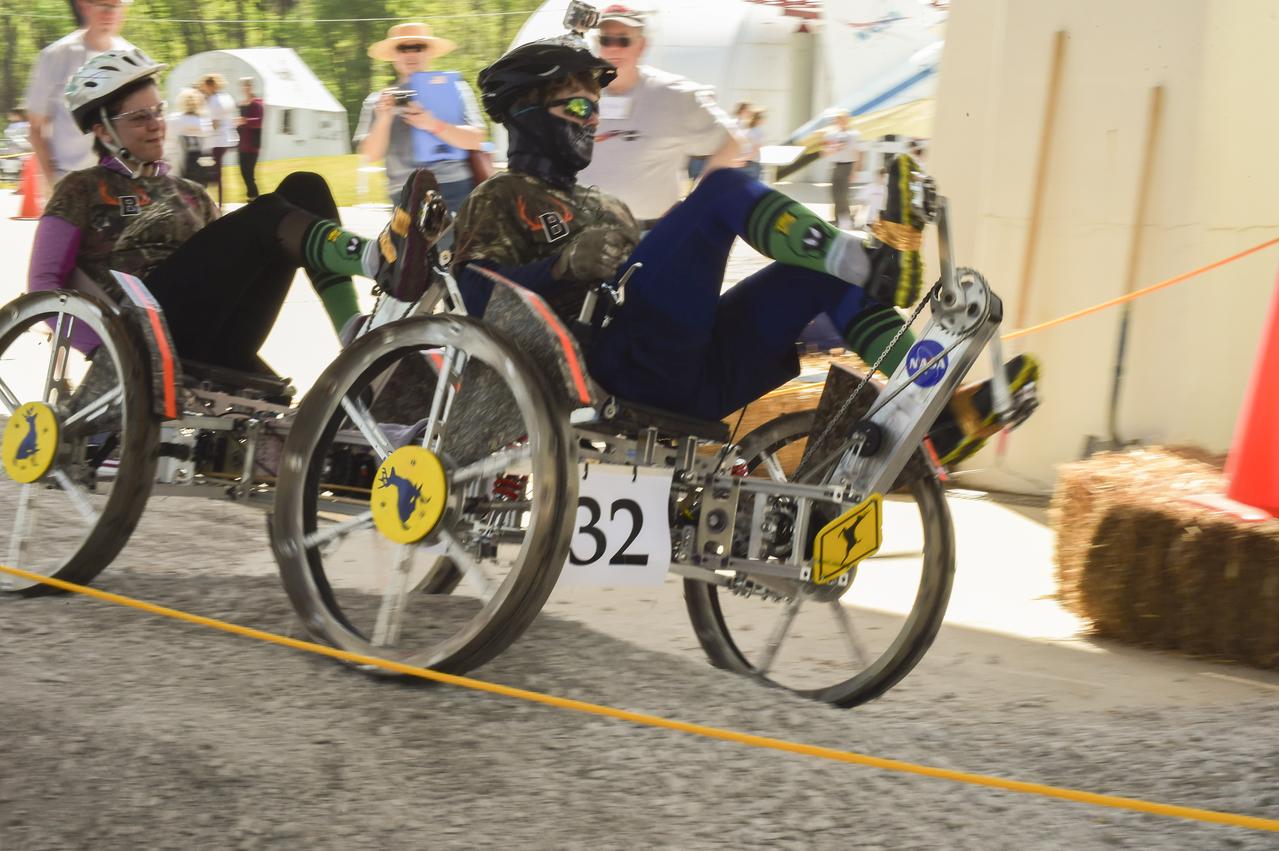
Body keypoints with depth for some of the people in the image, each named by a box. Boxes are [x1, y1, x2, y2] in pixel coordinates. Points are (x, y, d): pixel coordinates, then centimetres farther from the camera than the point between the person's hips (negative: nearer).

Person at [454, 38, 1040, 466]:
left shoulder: (606, 209, 37)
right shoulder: (499, 201, 13)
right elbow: (480, 298, -5)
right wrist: (566, 264, -21)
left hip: (693, 377, 8)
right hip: (612, 355, -8)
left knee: (825, 270, -2)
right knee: (724, 188, -18)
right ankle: (875, 265, -38)